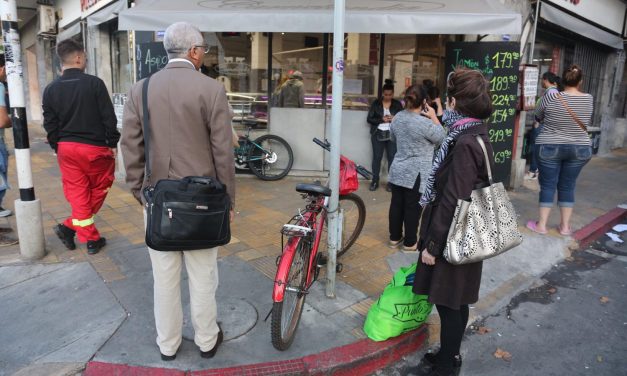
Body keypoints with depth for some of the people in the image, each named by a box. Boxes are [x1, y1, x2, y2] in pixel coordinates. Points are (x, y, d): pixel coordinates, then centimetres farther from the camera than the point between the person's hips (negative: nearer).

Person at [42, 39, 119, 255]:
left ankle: (91, 239, 8)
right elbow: (109, 117, -10)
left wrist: (57, 147, 17)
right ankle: (70, 227, 14)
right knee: (98, 190, 14)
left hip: (66, 148, 4)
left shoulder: (51, 89, 3)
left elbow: (50, 125, 5)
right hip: (95, 147, -4)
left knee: (77, 194, 8)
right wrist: (113, 143, 1)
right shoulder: (94, 83, -10)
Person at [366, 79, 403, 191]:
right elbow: (369, 119, 0)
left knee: (392, 157, -1)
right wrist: (382, 119, -14)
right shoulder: (376, 103, 2)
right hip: (378, 134, 0)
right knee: (377, 157, 2)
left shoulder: (397, 104, 5)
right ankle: (375, 181, 12)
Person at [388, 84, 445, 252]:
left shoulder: (397, 117, 2)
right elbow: (442, 138, -4)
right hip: (416, 174, -7)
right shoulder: (425, 123, -20)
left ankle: (394, 238, 26)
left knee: (396, 204, 13)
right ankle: (410, 242, 15)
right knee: (413, 207, 4)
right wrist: (434, 117, 0)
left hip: (397, 170, 7)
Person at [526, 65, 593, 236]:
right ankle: (565, 226, 17)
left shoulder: (551, 96, -13)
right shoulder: (589, 99, -4)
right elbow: (588, 121, 13)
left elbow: (538, 117, 3)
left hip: (549, 148, -3)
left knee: (548, 185, 4)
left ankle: (541, 225, 7)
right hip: (580, 149, 3)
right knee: (567, 186, 12)